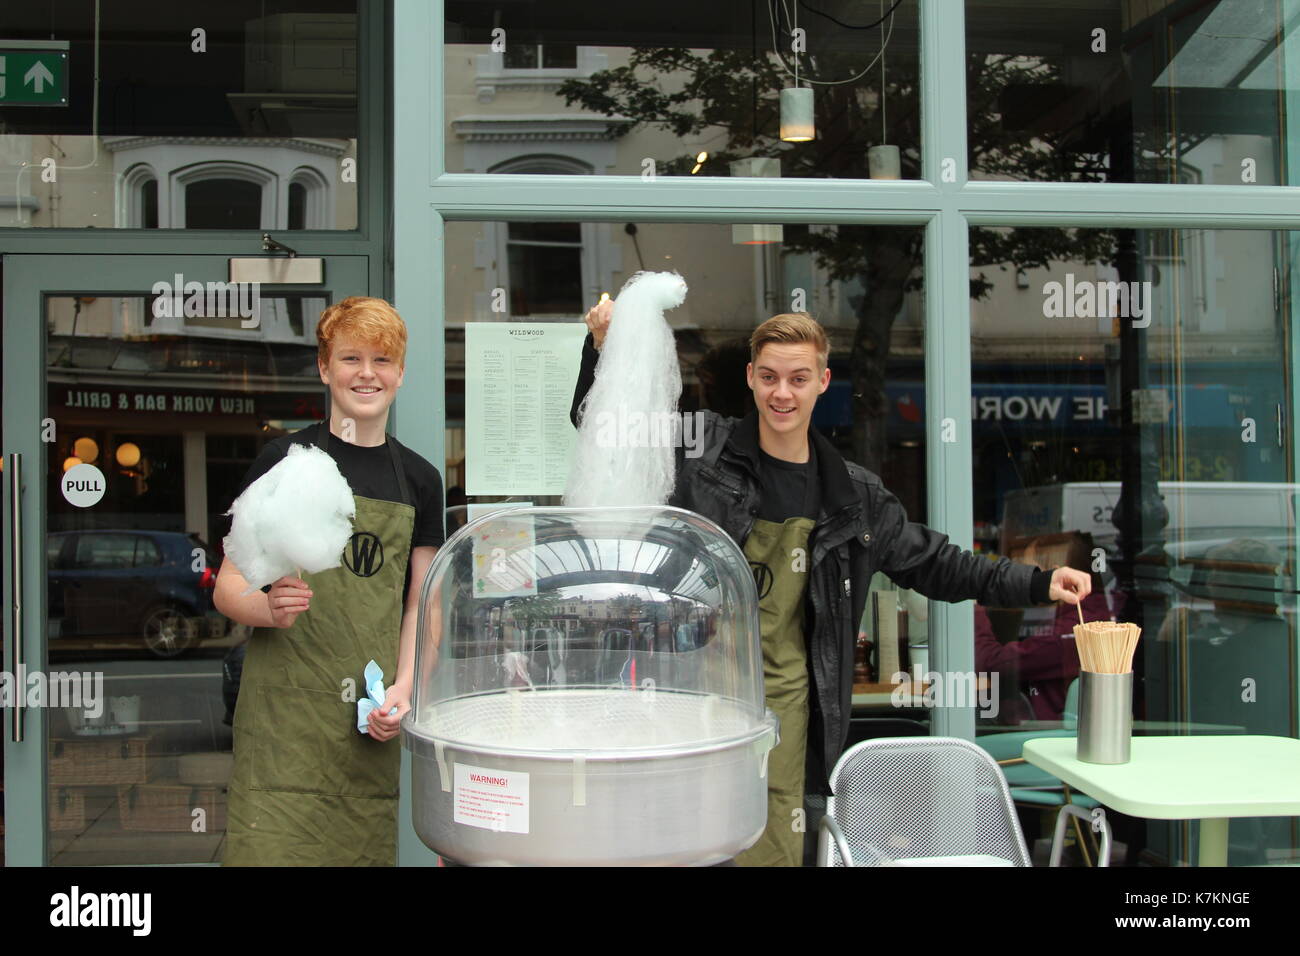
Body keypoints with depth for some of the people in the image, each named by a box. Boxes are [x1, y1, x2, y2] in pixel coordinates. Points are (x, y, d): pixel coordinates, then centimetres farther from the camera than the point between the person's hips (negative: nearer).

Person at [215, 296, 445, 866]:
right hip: (285, 709, -3)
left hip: (372, 716, 3)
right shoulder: (286, 459, 1)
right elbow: (229, 588, 1)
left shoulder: (418, 479, 12)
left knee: (366, 849, 4)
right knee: (272, 846, -9)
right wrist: (270, 607, -20)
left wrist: (403, 688, 1)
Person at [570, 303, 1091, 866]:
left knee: (774, 850, 7)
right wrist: (604, 347, -13)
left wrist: (1038, 585, 9)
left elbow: (929, 562, 16)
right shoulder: (700, 449, -1)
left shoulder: (853, 495, 7)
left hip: (781, 699, 2)